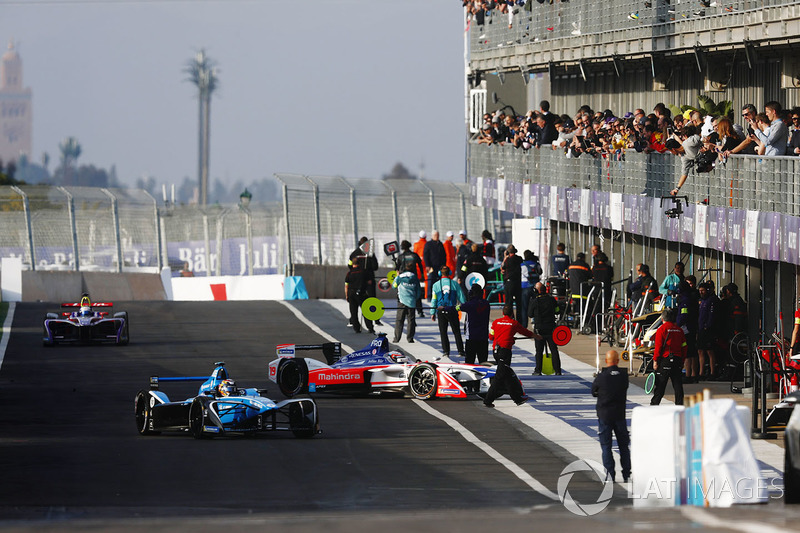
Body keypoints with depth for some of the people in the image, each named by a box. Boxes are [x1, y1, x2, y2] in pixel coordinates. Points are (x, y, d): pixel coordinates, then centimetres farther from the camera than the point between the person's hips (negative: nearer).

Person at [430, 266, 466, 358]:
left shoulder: (436, 285, -2)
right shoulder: (454, 284, -2)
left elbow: (434, 300, 1)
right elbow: (461, 297, 2)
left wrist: (432, 313, 7)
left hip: (441, 311, 0)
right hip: (452, 310, 0)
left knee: (443, 332, 8)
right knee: (456, 332, 8)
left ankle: (446, 351, 5)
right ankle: (460, 351, 6)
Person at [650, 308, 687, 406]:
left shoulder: (662, 329, -5)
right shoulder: (679, 330, 10)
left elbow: (658, 346, -10)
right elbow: (684, 346, 12)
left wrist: (655, 361, -7)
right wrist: (682, 361, 19)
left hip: (665, 360, -4)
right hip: (678, 360, 4)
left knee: (660, 385, -1)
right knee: (678, 384, 6)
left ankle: (654, 404, 2)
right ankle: (679, 404, 4)